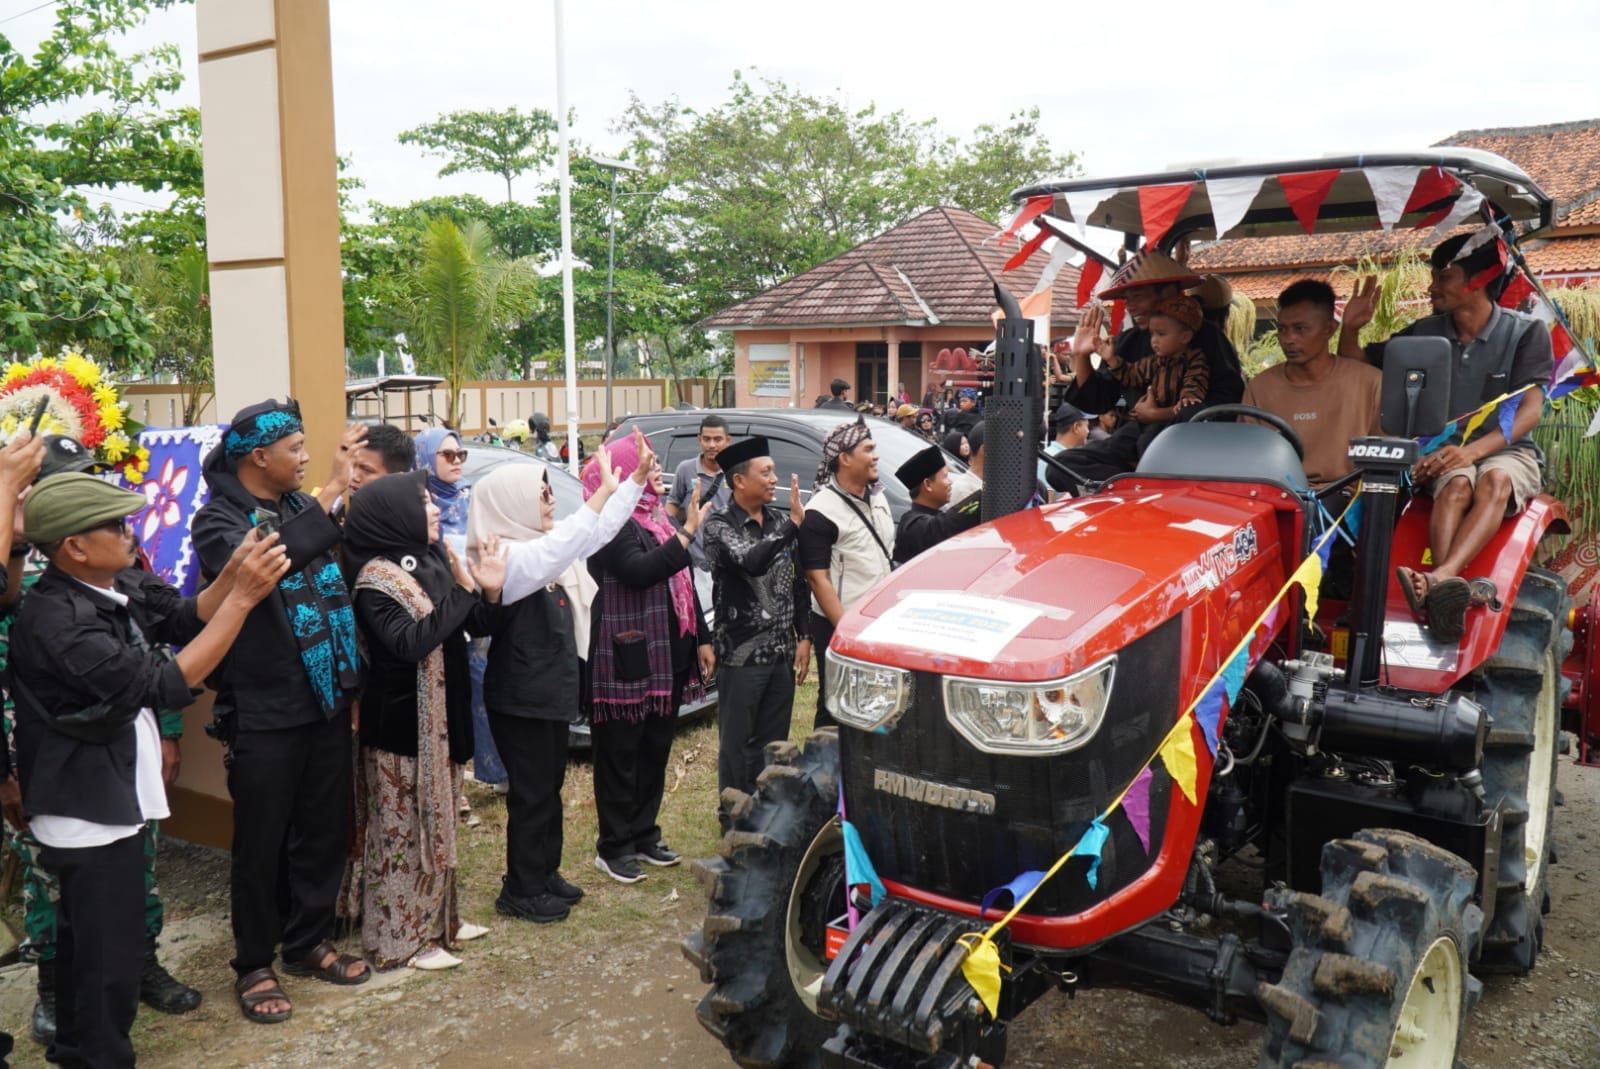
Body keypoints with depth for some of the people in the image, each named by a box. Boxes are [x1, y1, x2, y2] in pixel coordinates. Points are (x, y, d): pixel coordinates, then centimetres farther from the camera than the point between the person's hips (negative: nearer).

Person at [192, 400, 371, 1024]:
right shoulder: (218, 520, -10)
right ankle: (254, 965, 23)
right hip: (263, 715, -6)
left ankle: (307, 943, 33)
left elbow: (350, 569, 14)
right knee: (261, 844, 7)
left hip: (327, 705, 6)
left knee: (326, 830, 15)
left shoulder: (303, 508, 9)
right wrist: (331, 492, -31)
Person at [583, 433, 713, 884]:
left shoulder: (659, 518, 16)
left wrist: (702, 640, 20)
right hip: (626, 662, -9)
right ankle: (614, 848, 13)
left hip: (667, 657, 9)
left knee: (655, 751, 15)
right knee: (621, 755, 2)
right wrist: (687, 533, -27)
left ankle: (644, 835, 28)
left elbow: (683, 584, 21)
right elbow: (639, 571, -29)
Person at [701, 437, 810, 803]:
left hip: (782, 651, 5)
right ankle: (735, 819, 19)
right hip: (741, 653, -5)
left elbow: (798, 582, 13)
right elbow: (751, 562, -28)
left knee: (774, 742, 13)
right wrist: (793, 524, -26)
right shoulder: (720, 524, -9)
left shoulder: (781, 521, 8)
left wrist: (803, 637, 10)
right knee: (737, 743, 5)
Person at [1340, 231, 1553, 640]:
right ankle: (1449, 590, -58)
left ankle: (1441, 578, -59)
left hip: (1507, 451, -2)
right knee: (1457, 485, -34)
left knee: (1495, 480, -37)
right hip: (1445, 453, 2)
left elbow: (1530, 410, -14)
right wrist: (1351, 328, -6)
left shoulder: (1526, 333, -2)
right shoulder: (1425, 334, 8)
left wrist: (1474, 450, -32)